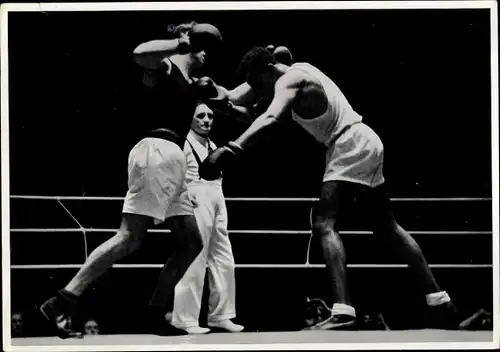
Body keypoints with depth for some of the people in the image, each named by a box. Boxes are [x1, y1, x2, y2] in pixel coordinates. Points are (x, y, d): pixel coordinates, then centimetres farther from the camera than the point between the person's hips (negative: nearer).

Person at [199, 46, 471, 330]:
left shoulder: (289, 81, -16)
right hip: (364, 144, 11)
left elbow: (270, 118, -37)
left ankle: (343, 313, -31)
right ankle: (440, 303, 22)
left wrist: (232, 149, -48)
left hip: (351, 146, -11)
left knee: (325, 224, -18)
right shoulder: (298, 71, 13)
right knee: (387, 227, 17)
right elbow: (237, 99, 21)